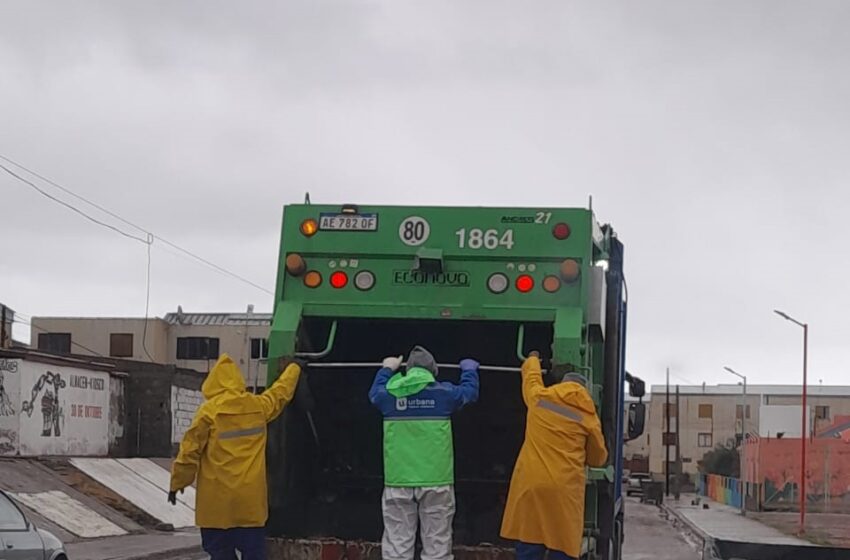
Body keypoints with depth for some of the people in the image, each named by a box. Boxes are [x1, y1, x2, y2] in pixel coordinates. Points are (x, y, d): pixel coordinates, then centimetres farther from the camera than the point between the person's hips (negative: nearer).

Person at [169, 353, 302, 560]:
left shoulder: (209, 411, -8)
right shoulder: (258, 406, 5)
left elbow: (190, 450, -7)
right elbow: (281, 391, 25)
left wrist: (177, 483, 5)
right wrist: (295, 368, 44)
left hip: (218, 500, -3)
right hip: (251, 498, 3)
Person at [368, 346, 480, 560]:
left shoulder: (390, 394, 3)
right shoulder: (444, 393, 0)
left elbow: (374, 393, 28)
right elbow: (470, 391, 20)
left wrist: (386, 370, 46)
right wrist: (469, 369, 40)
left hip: (398, 482, 1)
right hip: (435, 481, -1)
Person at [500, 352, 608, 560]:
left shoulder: (539, 397, 8)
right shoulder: (588, 416, 4)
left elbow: (531, 375, 32)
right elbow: (598, 458, 15)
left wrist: (533, 360, 53)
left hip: (531, 485, 2)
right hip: (564, 491, -1)